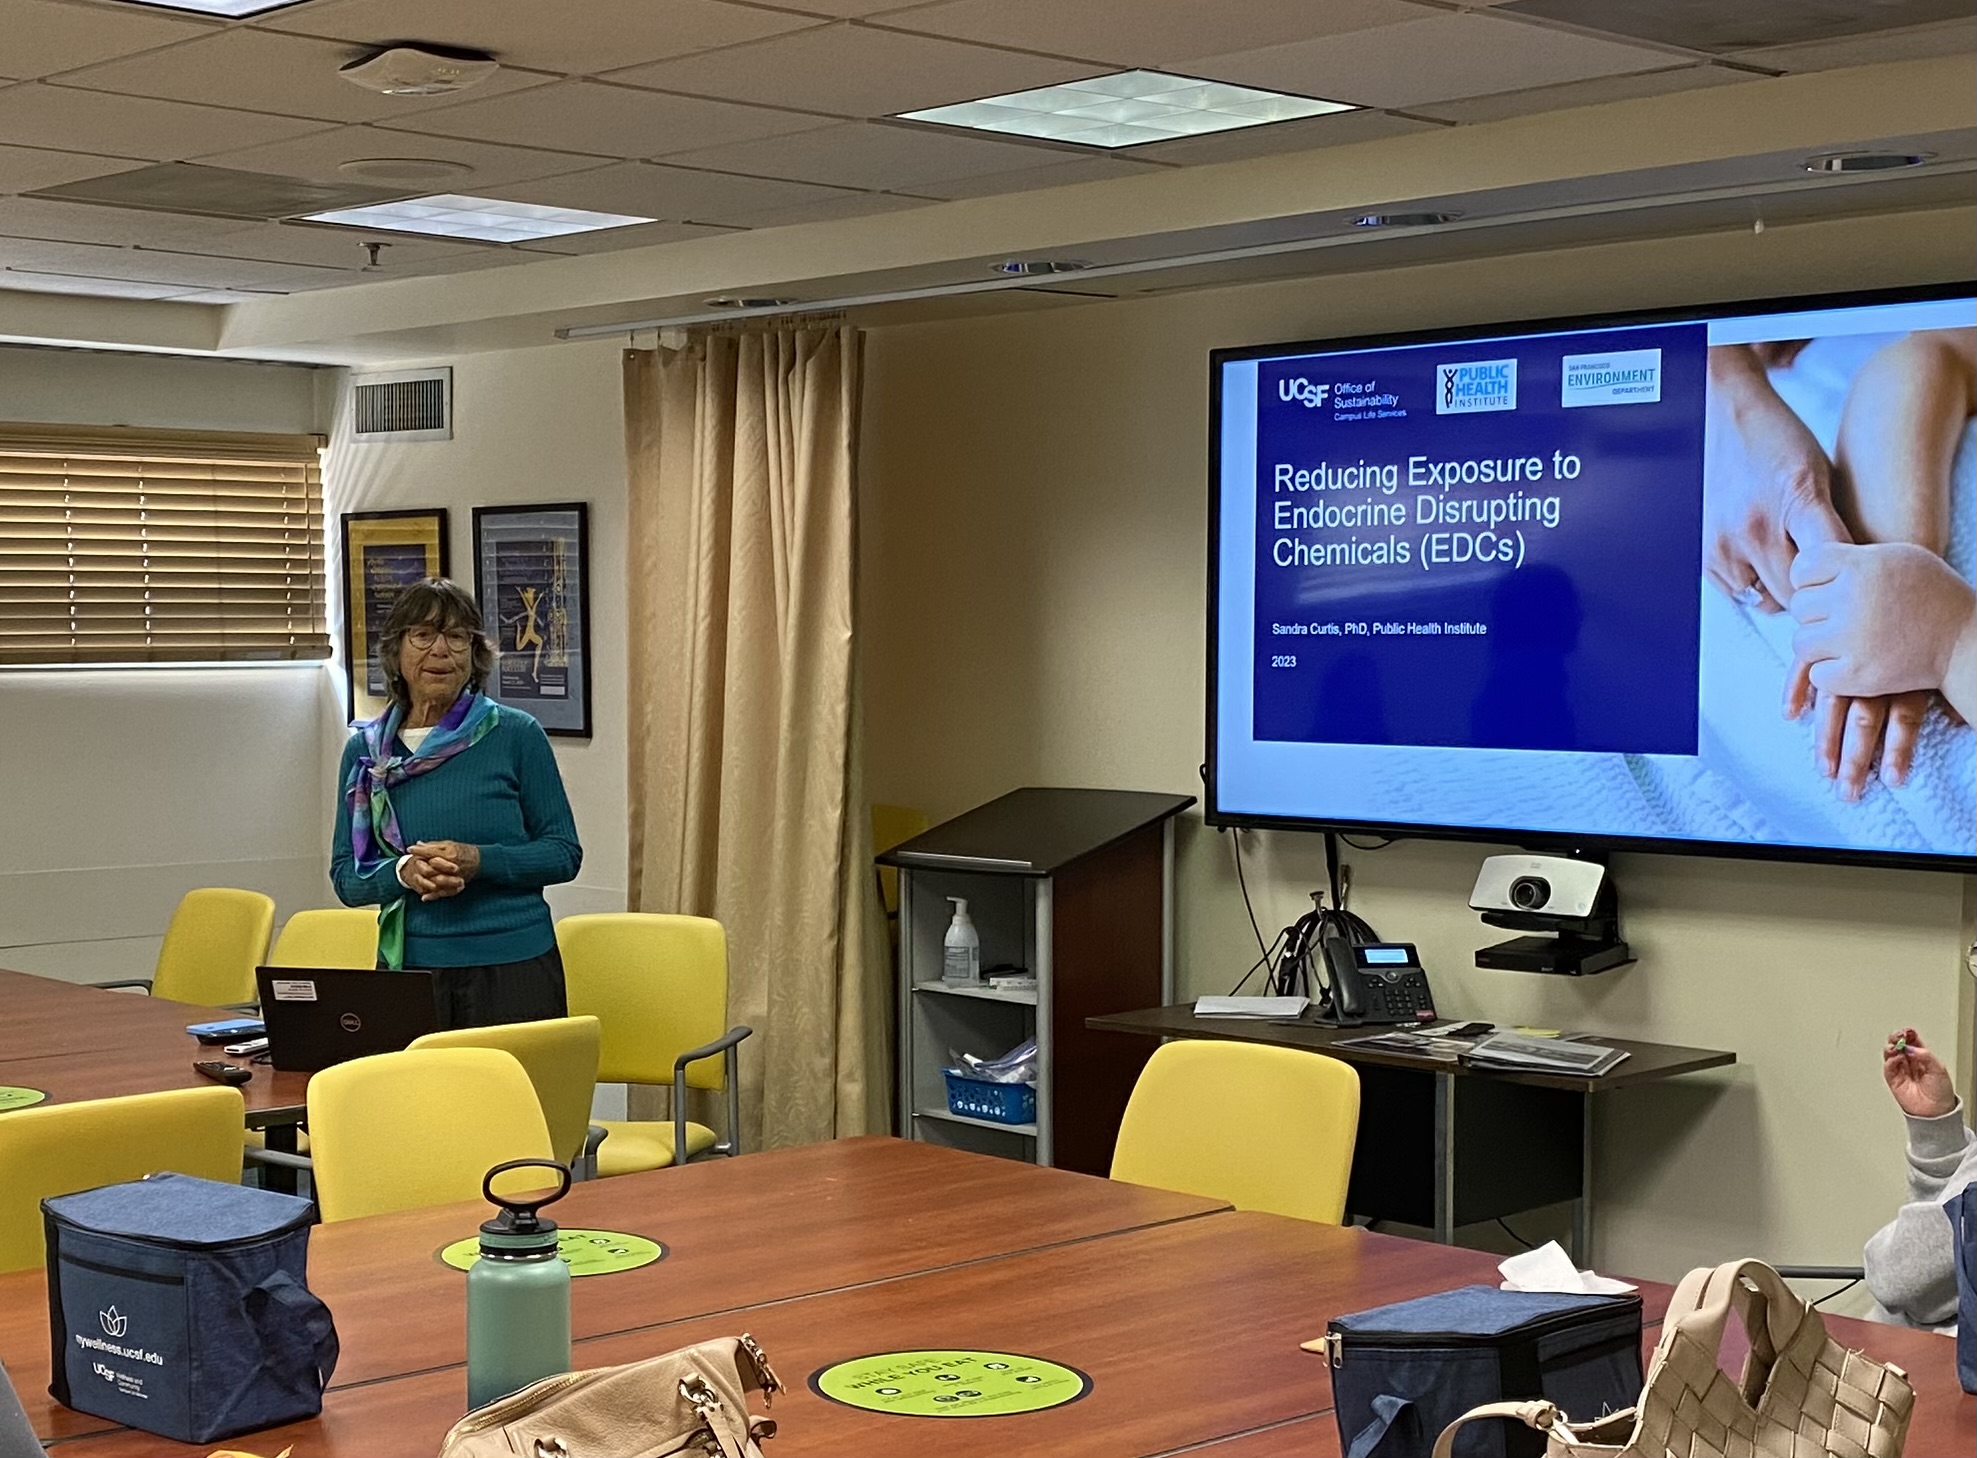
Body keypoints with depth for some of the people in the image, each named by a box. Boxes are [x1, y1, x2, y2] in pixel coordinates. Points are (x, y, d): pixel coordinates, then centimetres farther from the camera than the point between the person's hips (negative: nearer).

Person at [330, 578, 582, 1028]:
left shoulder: (516, 735, -3)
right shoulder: (365, 752, 5)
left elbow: (564, 853, -1)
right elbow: (346, 876, 6)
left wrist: (478, 861, -17)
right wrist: (403, 872, -15)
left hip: (513, 969, -2)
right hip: (408, 969, 2)